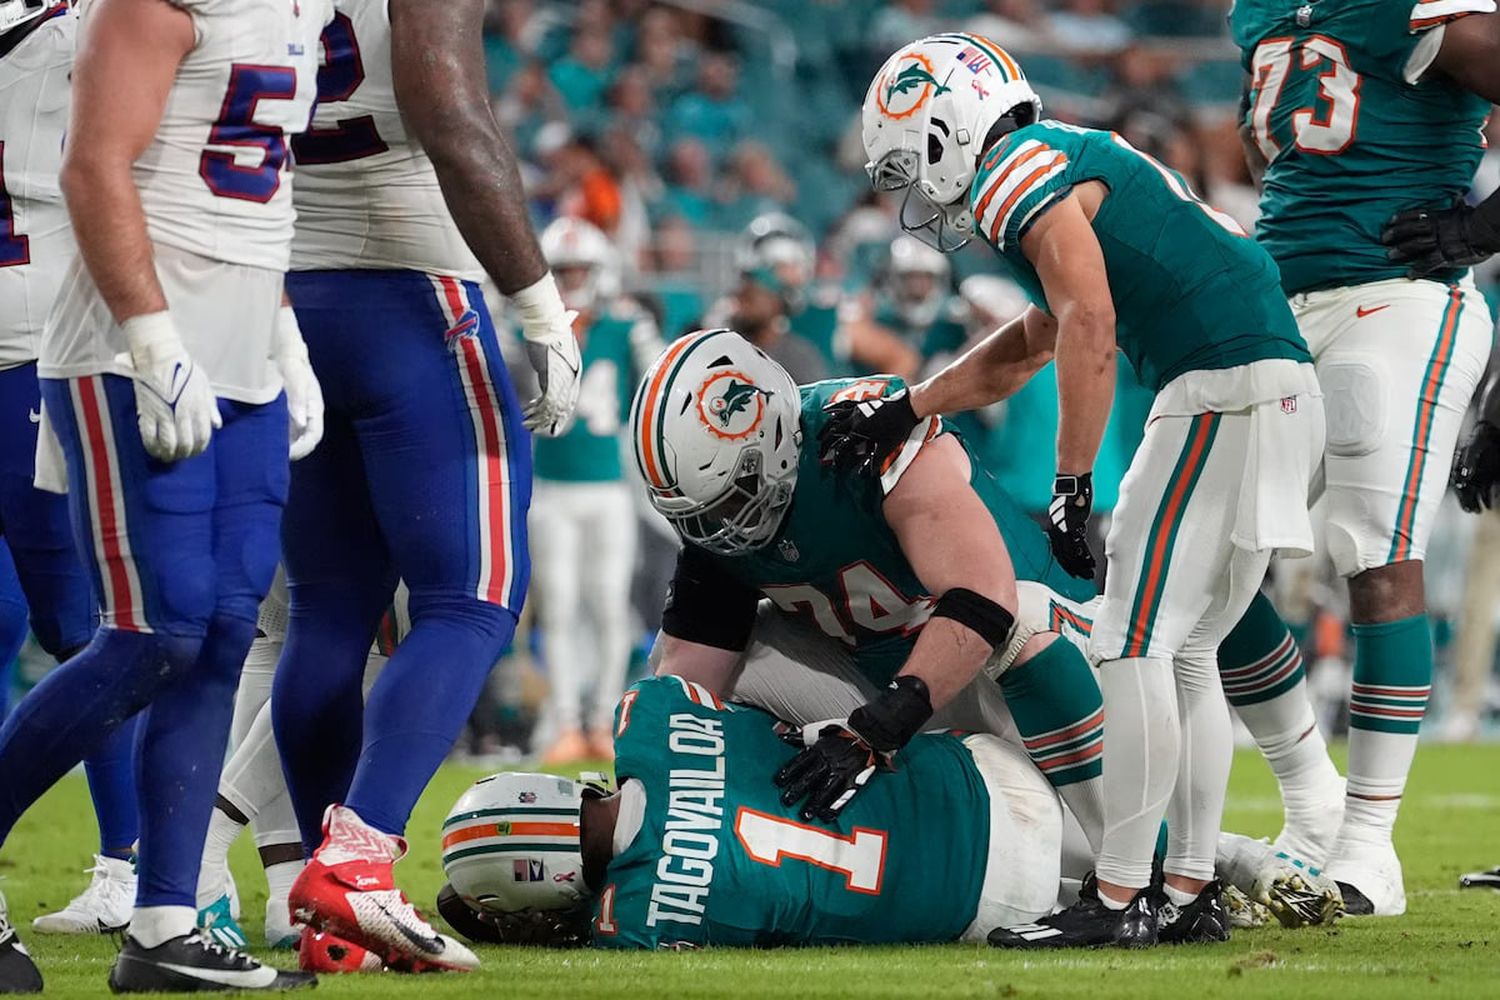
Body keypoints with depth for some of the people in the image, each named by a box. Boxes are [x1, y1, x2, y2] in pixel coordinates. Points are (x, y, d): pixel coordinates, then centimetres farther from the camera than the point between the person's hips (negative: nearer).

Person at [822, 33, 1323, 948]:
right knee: (1185, 651, 15)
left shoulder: (1021, 178, -5)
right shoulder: (1082, 167, 25)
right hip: (1283, 393, 10)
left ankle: (1121, 899, -7)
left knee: (1136, 644, -7)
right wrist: (903, 411, 34)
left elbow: (1090, 332, -16)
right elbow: (1029, 347, 35)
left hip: (1226, 392, -10)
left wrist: (1072, 485, -14)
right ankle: (1193, 889, 16)